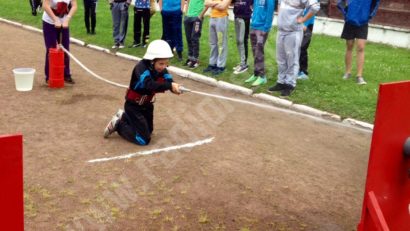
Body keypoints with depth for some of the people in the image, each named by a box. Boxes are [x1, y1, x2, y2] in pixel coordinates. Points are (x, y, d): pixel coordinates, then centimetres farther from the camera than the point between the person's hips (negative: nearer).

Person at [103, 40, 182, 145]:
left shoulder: (162, 70, -10)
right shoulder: (141, 67, -31)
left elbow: (169, 81, -23)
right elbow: (150, 85, -48)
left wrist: (175, 88, -48)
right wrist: (169, 85, -61)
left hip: (147, 105, 8)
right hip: (133, 106, -8)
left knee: (149, 131, 24)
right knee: (144, 139, -9)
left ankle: (123, 116, 37)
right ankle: (118, 125, 9)